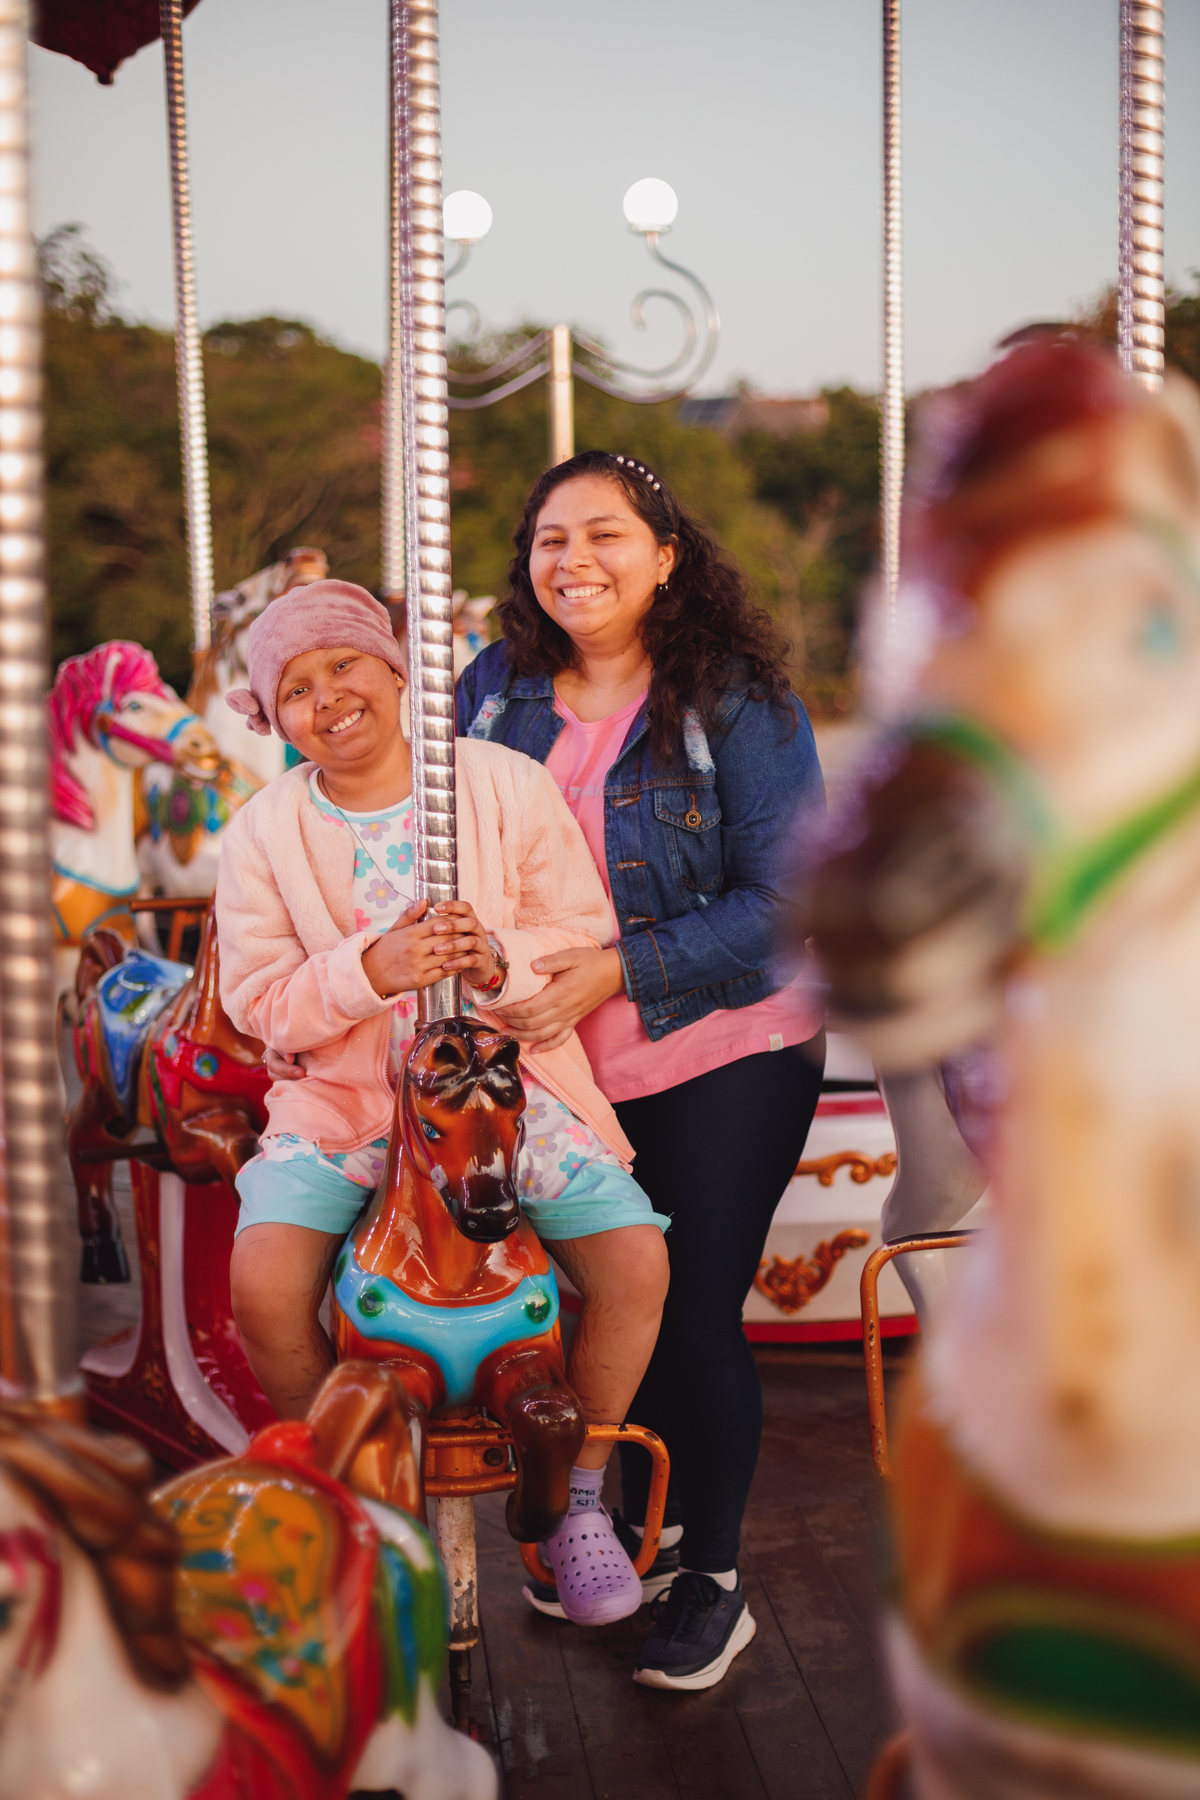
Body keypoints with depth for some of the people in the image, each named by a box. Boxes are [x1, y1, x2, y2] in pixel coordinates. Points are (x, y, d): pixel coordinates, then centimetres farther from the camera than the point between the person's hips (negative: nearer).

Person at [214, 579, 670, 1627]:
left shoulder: (508, 784, -4)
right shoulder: (264, 834, -1)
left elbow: (587, 937, -2)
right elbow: (258, 1001, -4)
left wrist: (498, 960, -24)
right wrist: (370, 970, -23)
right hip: (340, 1098, 1)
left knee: (637, 1264, -18)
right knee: (262, 1286, -22)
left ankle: (579, 1500, 9)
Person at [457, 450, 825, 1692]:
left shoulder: (734, 700, -12)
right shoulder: (496, 691, 1)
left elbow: (788, 894, -16)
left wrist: (621, 969, -24)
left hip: (725, 1057, -4)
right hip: (568, 1068, 4)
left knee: (695, 1317, 4)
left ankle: (714, 1583, 26)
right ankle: (640, 1531, 41)